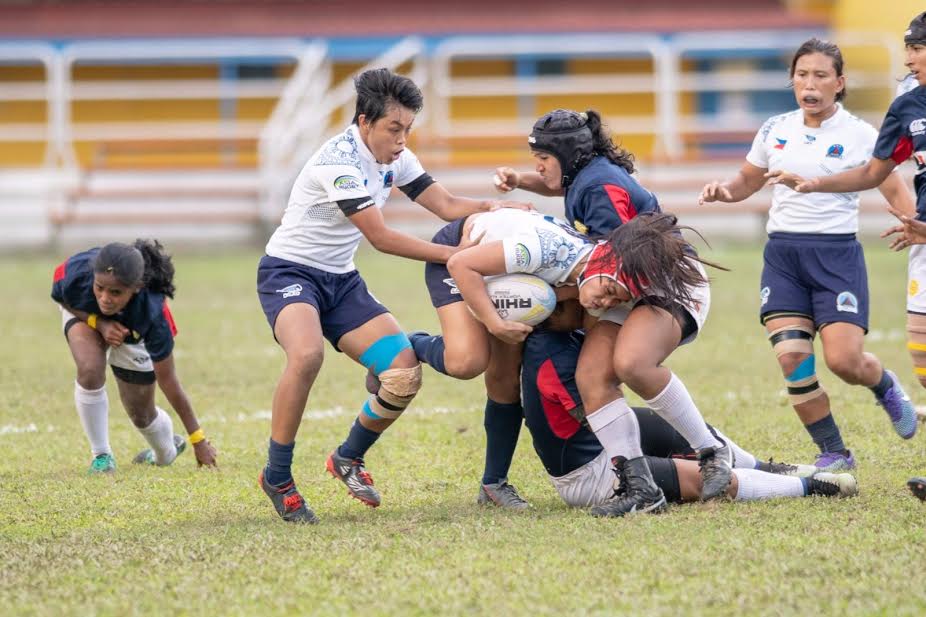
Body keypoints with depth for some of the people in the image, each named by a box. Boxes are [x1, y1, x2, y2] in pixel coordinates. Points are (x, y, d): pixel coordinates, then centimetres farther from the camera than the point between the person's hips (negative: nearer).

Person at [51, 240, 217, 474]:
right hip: (84, 314, 0)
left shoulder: (153, 313, -44)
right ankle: (101, 455, -8)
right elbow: (60, 299, -15)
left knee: (141, 414, 11)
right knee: (90, 370, -30)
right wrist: (98, 323, -35)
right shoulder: (75, 274, -43)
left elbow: (168, 380, -31)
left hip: (133, 333, 0)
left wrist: (198, 440, -23)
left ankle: (167, 452, 49)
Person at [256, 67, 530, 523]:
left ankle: (349, 458, 16)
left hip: (341, 280, 8)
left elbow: (446, 204, 3)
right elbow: (381, 238, -24)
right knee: (307, 354, -37)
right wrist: (452, 254, -23)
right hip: (289, 271, -8)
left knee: (405, 371, -9)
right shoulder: (340, 161, -23)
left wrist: (490, 208, -17)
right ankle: (276, 477, -22)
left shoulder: (394, 158, 2)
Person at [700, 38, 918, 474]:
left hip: (837, 255, -3)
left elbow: (898, 195, 0)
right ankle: (834, 455, 4)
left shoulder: (859, 135, -3)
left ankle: (885, 386, 23)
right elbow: (747, 181, 22)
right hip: (783, 256, 3)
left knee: (844, 360, -15)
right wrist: (723, 191, 0)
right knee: (792, 361, -11)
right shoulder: (775, 130, 8)